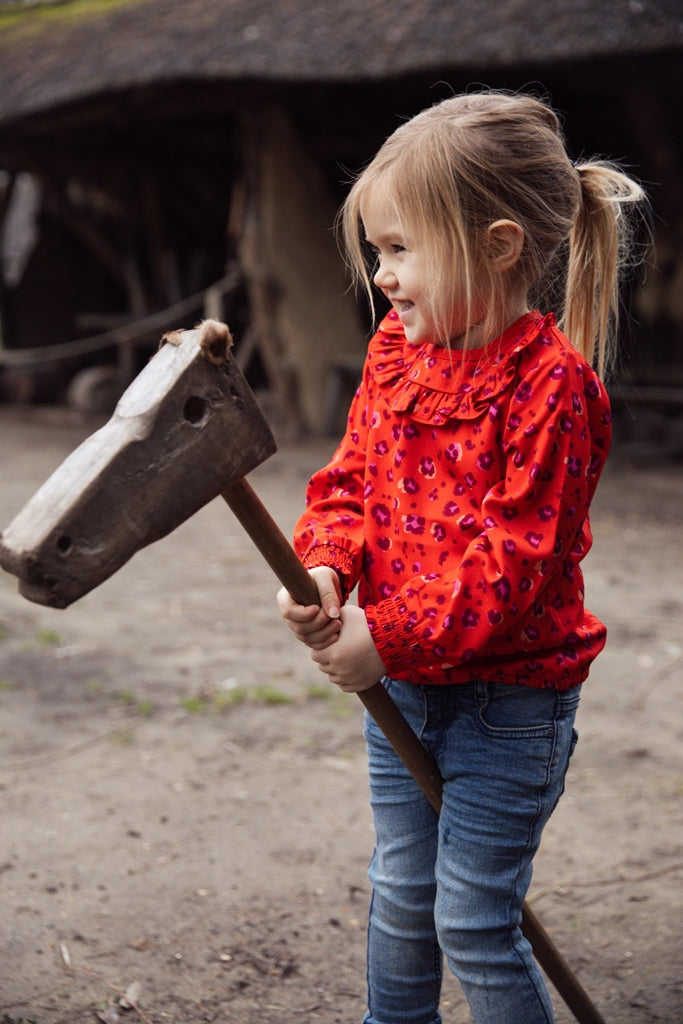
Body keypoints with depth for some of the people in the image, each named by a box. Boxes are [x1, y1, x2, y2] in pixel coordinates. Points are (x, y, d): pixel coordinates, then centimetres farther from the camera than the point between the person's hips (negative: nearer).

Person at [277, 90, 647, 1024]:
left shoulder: (551, 382, -20)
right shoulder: (396, 350, 2)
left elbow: (515, 556, -22)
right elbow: (351, 477, 7)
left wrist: (390, 635, -23)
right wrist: (326, 569, -12)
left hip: (507, 703, -7)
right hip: (401, 684, 7)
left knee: (473, 924, 2)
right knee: (400, 897, 21)